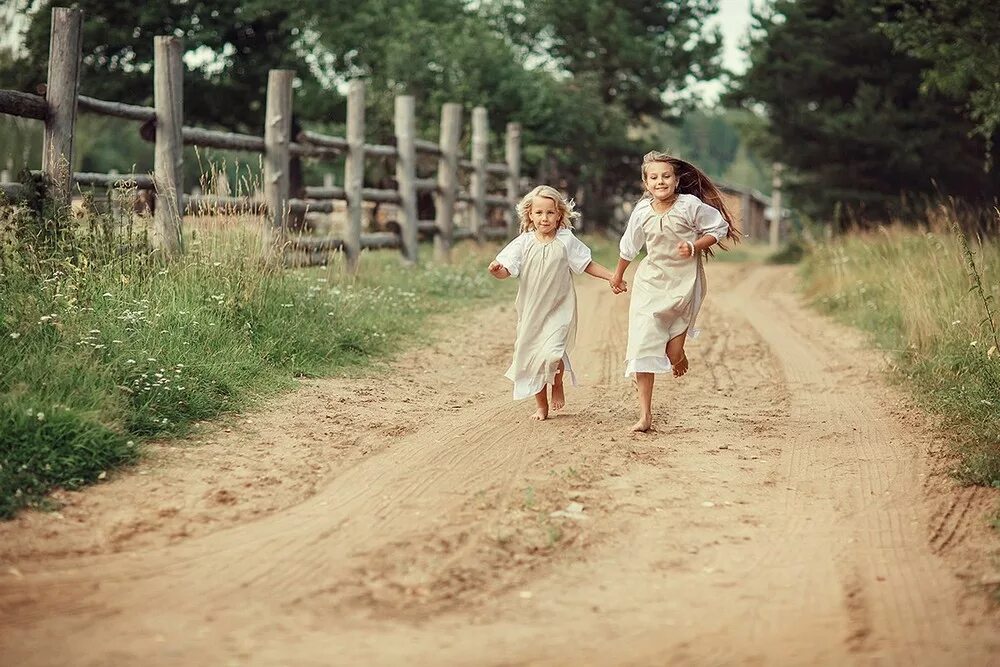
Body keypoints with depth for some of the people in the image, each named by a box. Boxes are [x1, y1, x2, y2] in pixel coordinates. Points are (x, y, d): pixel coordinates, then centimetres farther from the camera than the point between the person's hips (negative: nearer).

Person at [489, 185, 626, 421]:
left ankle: (558, 385, 13)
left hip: (559, 309, -2)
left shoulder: (566, 241, -3)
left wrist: (612, 278, 1)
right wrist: (497, 270, -33)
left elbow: (587, 264, 7)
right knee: (531, 357, 8)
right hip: (531, 311, 2)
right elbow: (506, 270, -10)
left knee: (552, 353, -21)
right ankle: (541, 406, 25)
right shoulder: (523, 243, -4)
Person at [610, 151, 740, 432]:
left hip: (684, 283, -2)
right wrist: (618, 275, 28)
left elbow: (719, 228, 0)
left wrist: (694, 246, -15)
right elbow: (629, 247, 15)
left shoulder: (690, 205, -10)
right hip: (650, 283, 2)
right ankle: (645, 415, -1)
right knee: (643, 346, -7)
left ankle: (678, 353, 40)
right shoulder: (642, 212, -2)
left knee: (672, 353, -2)